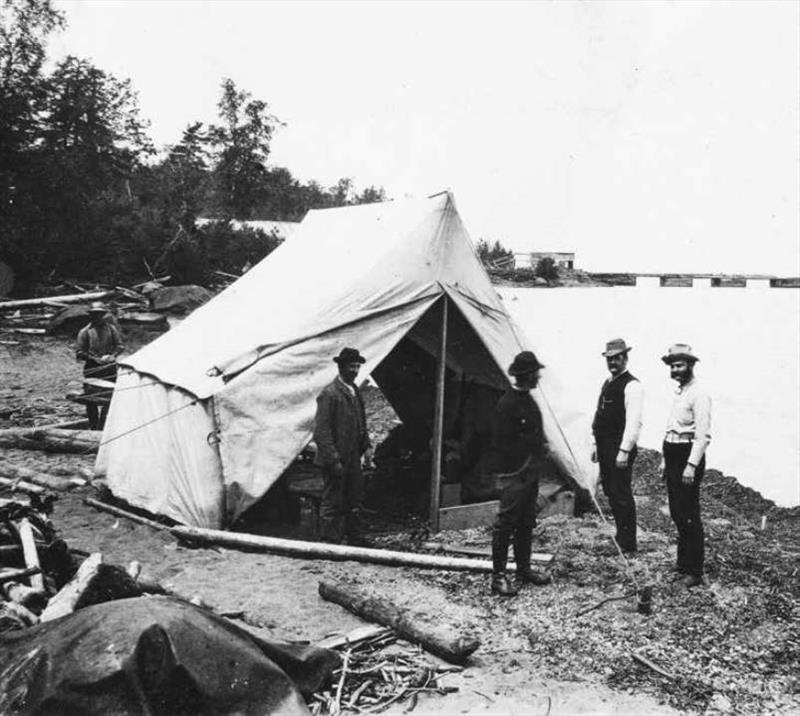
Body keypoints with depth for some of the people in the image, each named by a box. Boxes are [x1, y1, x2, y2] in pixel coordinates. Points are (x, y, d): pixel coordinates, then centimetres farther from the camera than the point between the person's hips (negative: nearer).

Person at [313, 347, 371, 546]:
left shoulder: (354, 391, 11)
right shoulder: (329, 393, -14)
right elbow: (321, 431, -17)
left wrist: (365, 448, 12)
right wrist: (334, 460, -20)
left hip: (352, 458, 8)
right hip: (335, 461, -8)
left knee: (353, 501, 17)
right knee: (332, 504, 3)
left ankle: (355, 539, 30)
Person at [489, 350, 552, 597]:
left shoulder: (528, 399, 12)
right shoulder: (507, 404, -18)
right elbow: (503, 444, -19)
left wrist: (541, 446, 9)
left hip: (530, 473, 10)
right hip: (513, 475, -10)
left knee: (526, 523, 17)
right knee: (505, 525, -2)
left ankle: (524, 569, 29)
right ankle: (498, 577, 6)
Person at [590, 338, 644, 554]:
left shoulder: (631, 385, -11)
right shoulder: (607, 384, 17)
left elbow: (634, 421, -18)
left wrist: (624, 451, -21)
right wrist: (596, 443, 19)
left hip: (620, 448, -9)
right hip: (605, 447, 9)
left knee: (621, 495, -4)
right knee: (610, 491, 13)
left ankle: (628, 545, 6)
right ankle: (621, 536, 26)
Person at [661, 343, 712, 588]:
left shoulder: (698, 394, -14)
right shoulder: (678, 393, 15)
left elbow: (703, 435, -19)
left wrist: (691, 466, -23)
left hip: (688, 457, -9)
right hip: (673, 457, 9)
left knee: (689, 516, -4)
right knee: (676, 513, 15)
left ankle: (694, 572, 4)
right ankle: (683, 561, 28)